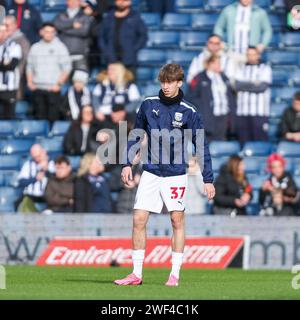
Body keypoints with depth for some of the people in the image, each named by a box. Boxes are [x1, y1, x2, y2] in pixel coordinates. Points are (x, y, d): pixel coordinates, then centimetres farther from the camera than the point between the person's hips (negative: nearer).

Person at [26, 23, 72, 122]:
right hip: (37, 88, 3)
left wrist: (59, 84, -9)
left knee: (53, 117, -8)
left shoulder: (60, 47, 1)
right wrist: (30, 82, 3)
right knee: (40, 117, 3)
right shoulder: (35, 48, 12)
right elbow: (29, 67, 17)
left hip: (53, 88, -3)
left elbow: (66, 68, -1)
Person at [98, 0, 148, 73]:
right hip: (112, 60, 2)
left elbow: (143, 36, 4)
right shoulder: (109, 18, 14)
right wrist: (105, 51, 4)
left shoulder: (135, 17, 6)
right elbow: (101, 37, 18)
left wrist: (134, 50, -6)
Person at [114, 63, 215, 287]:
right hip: (151, 173, 2)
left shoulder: (188, 112, -5)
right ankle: (136, 274, 2)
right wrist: (128, 164, 7)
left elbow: (202, 147, -2)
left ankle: (175, 274, 9)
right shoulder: (148, 105, 2)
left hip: (176, 174, -2)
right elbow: (136, 136, 14)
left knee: (177, 220, 1)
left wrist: (208, 179, -5)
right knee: (139, 219, -4)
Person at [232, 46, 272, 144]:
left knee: (260, 139, -8)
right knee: (244, 139, 0)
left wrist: (245, 85, 0)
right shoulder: (242, 69, 15)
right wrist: (253, 84, -5)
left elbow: (262, 86, -6)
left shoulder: (265, 69, 7)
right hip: (242, 111, 3)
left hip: (259, 111, -3)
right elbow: (237, 85, 1)